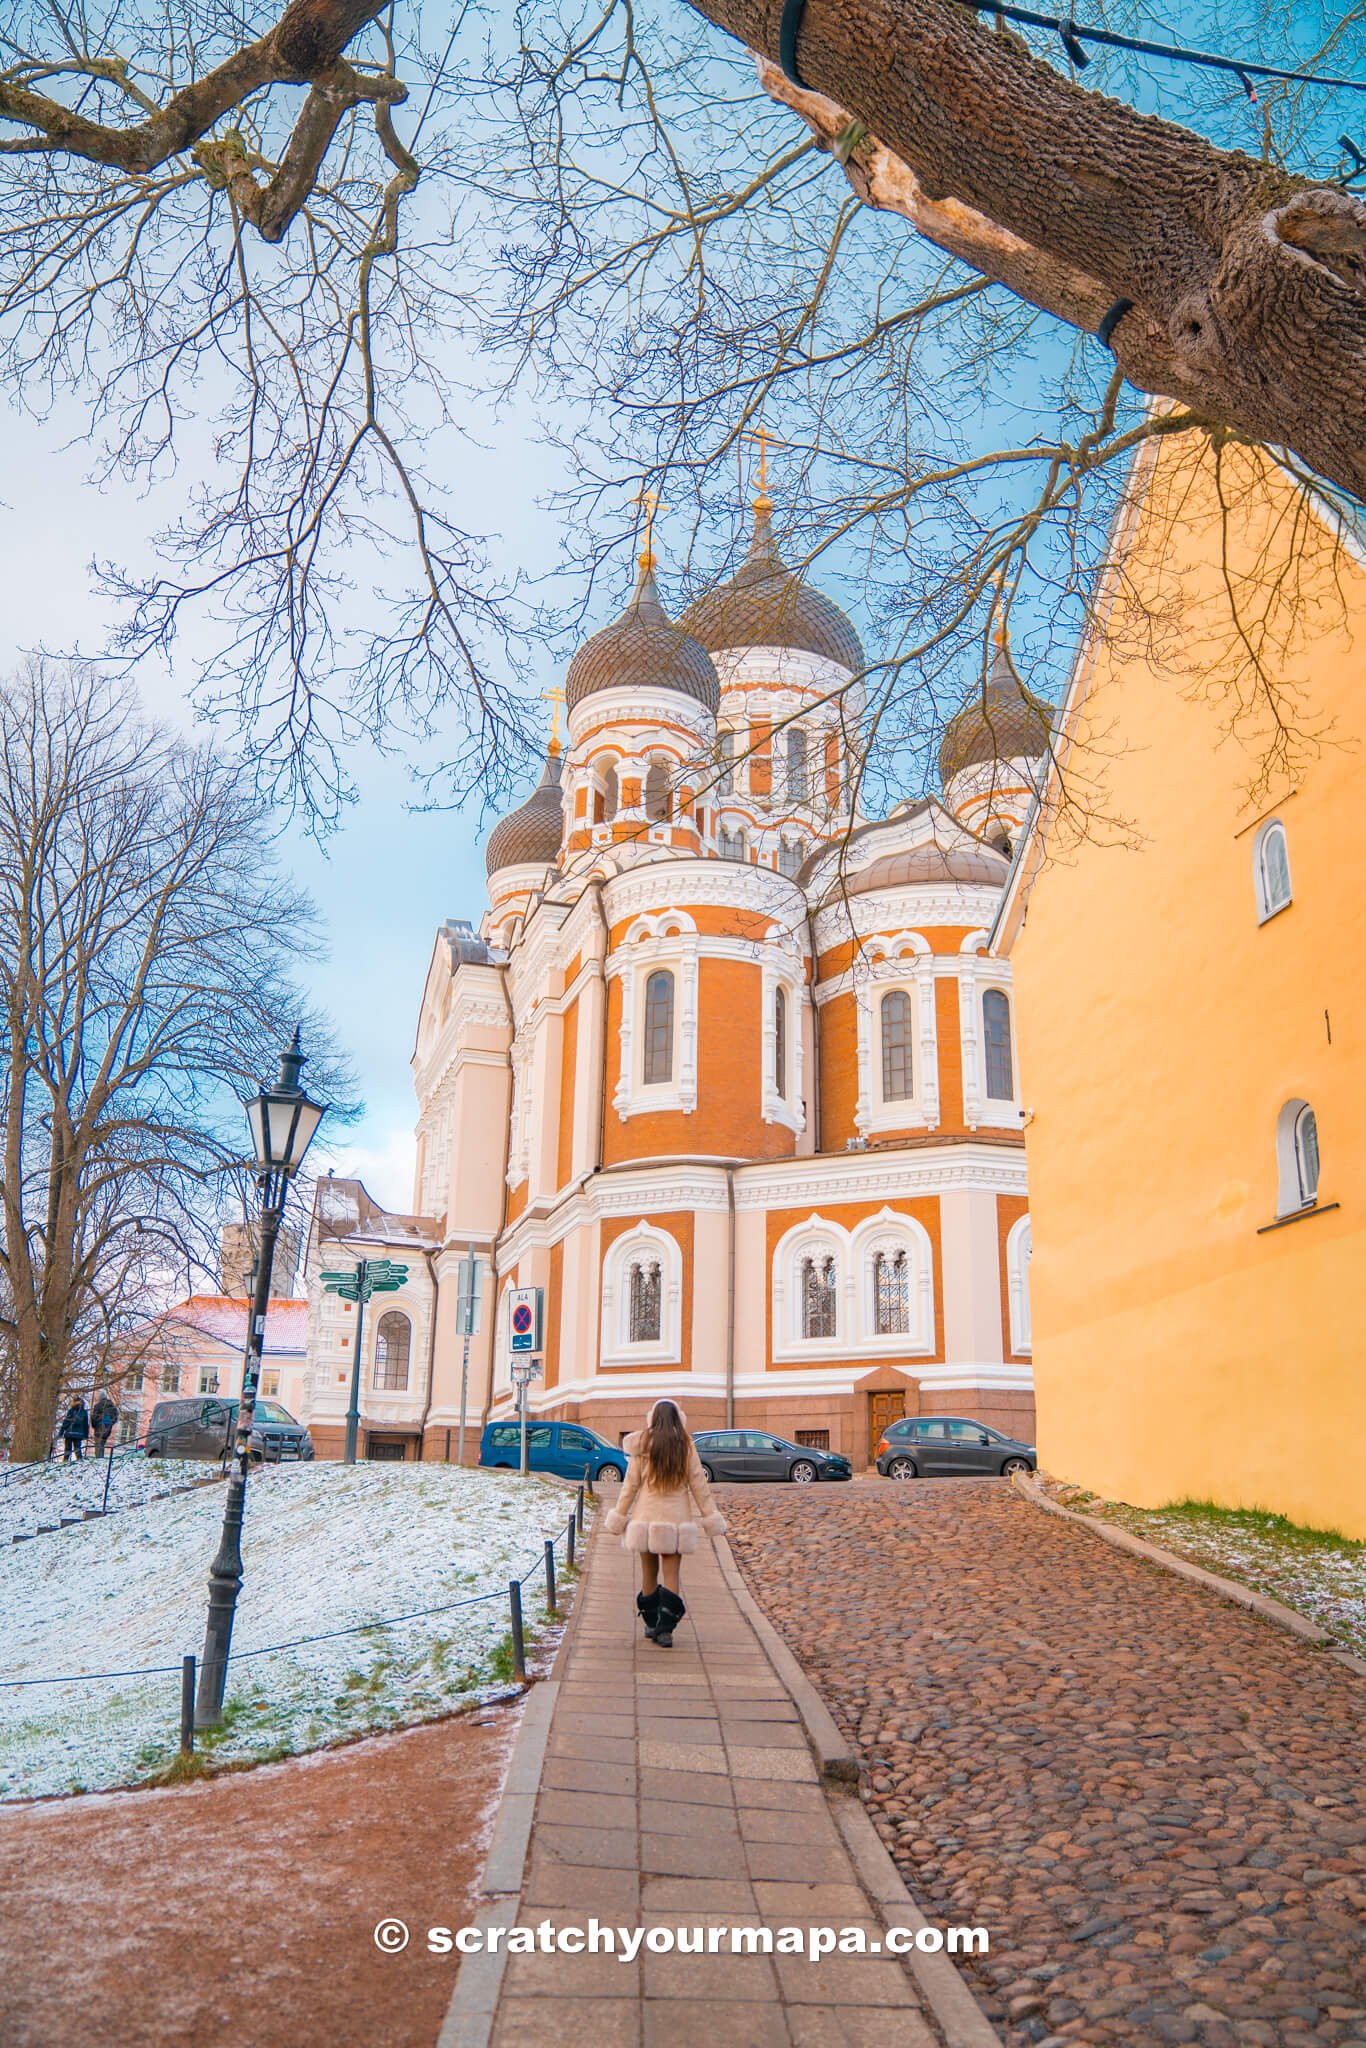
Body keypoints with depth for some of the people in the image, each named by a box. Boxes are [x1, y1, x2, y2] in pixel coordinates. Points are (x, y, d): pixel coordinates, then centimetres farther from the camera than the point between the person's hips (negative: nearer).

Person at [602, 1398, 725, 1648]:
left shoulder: (642, 1445, -2)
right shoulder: (686, 1446, -3)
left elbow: (630, 1484, 0)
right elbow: (698, 1484, 0)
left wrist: (619, 1516, 8)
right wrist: (709, 1516, 7)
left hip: (646, 1518, 1)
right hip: (676, 1520, 0)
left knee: (649, 1573, 13)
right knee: (671, 1575, 3)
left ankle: (651, 1624, 22)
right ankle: (665, 1628, -5)